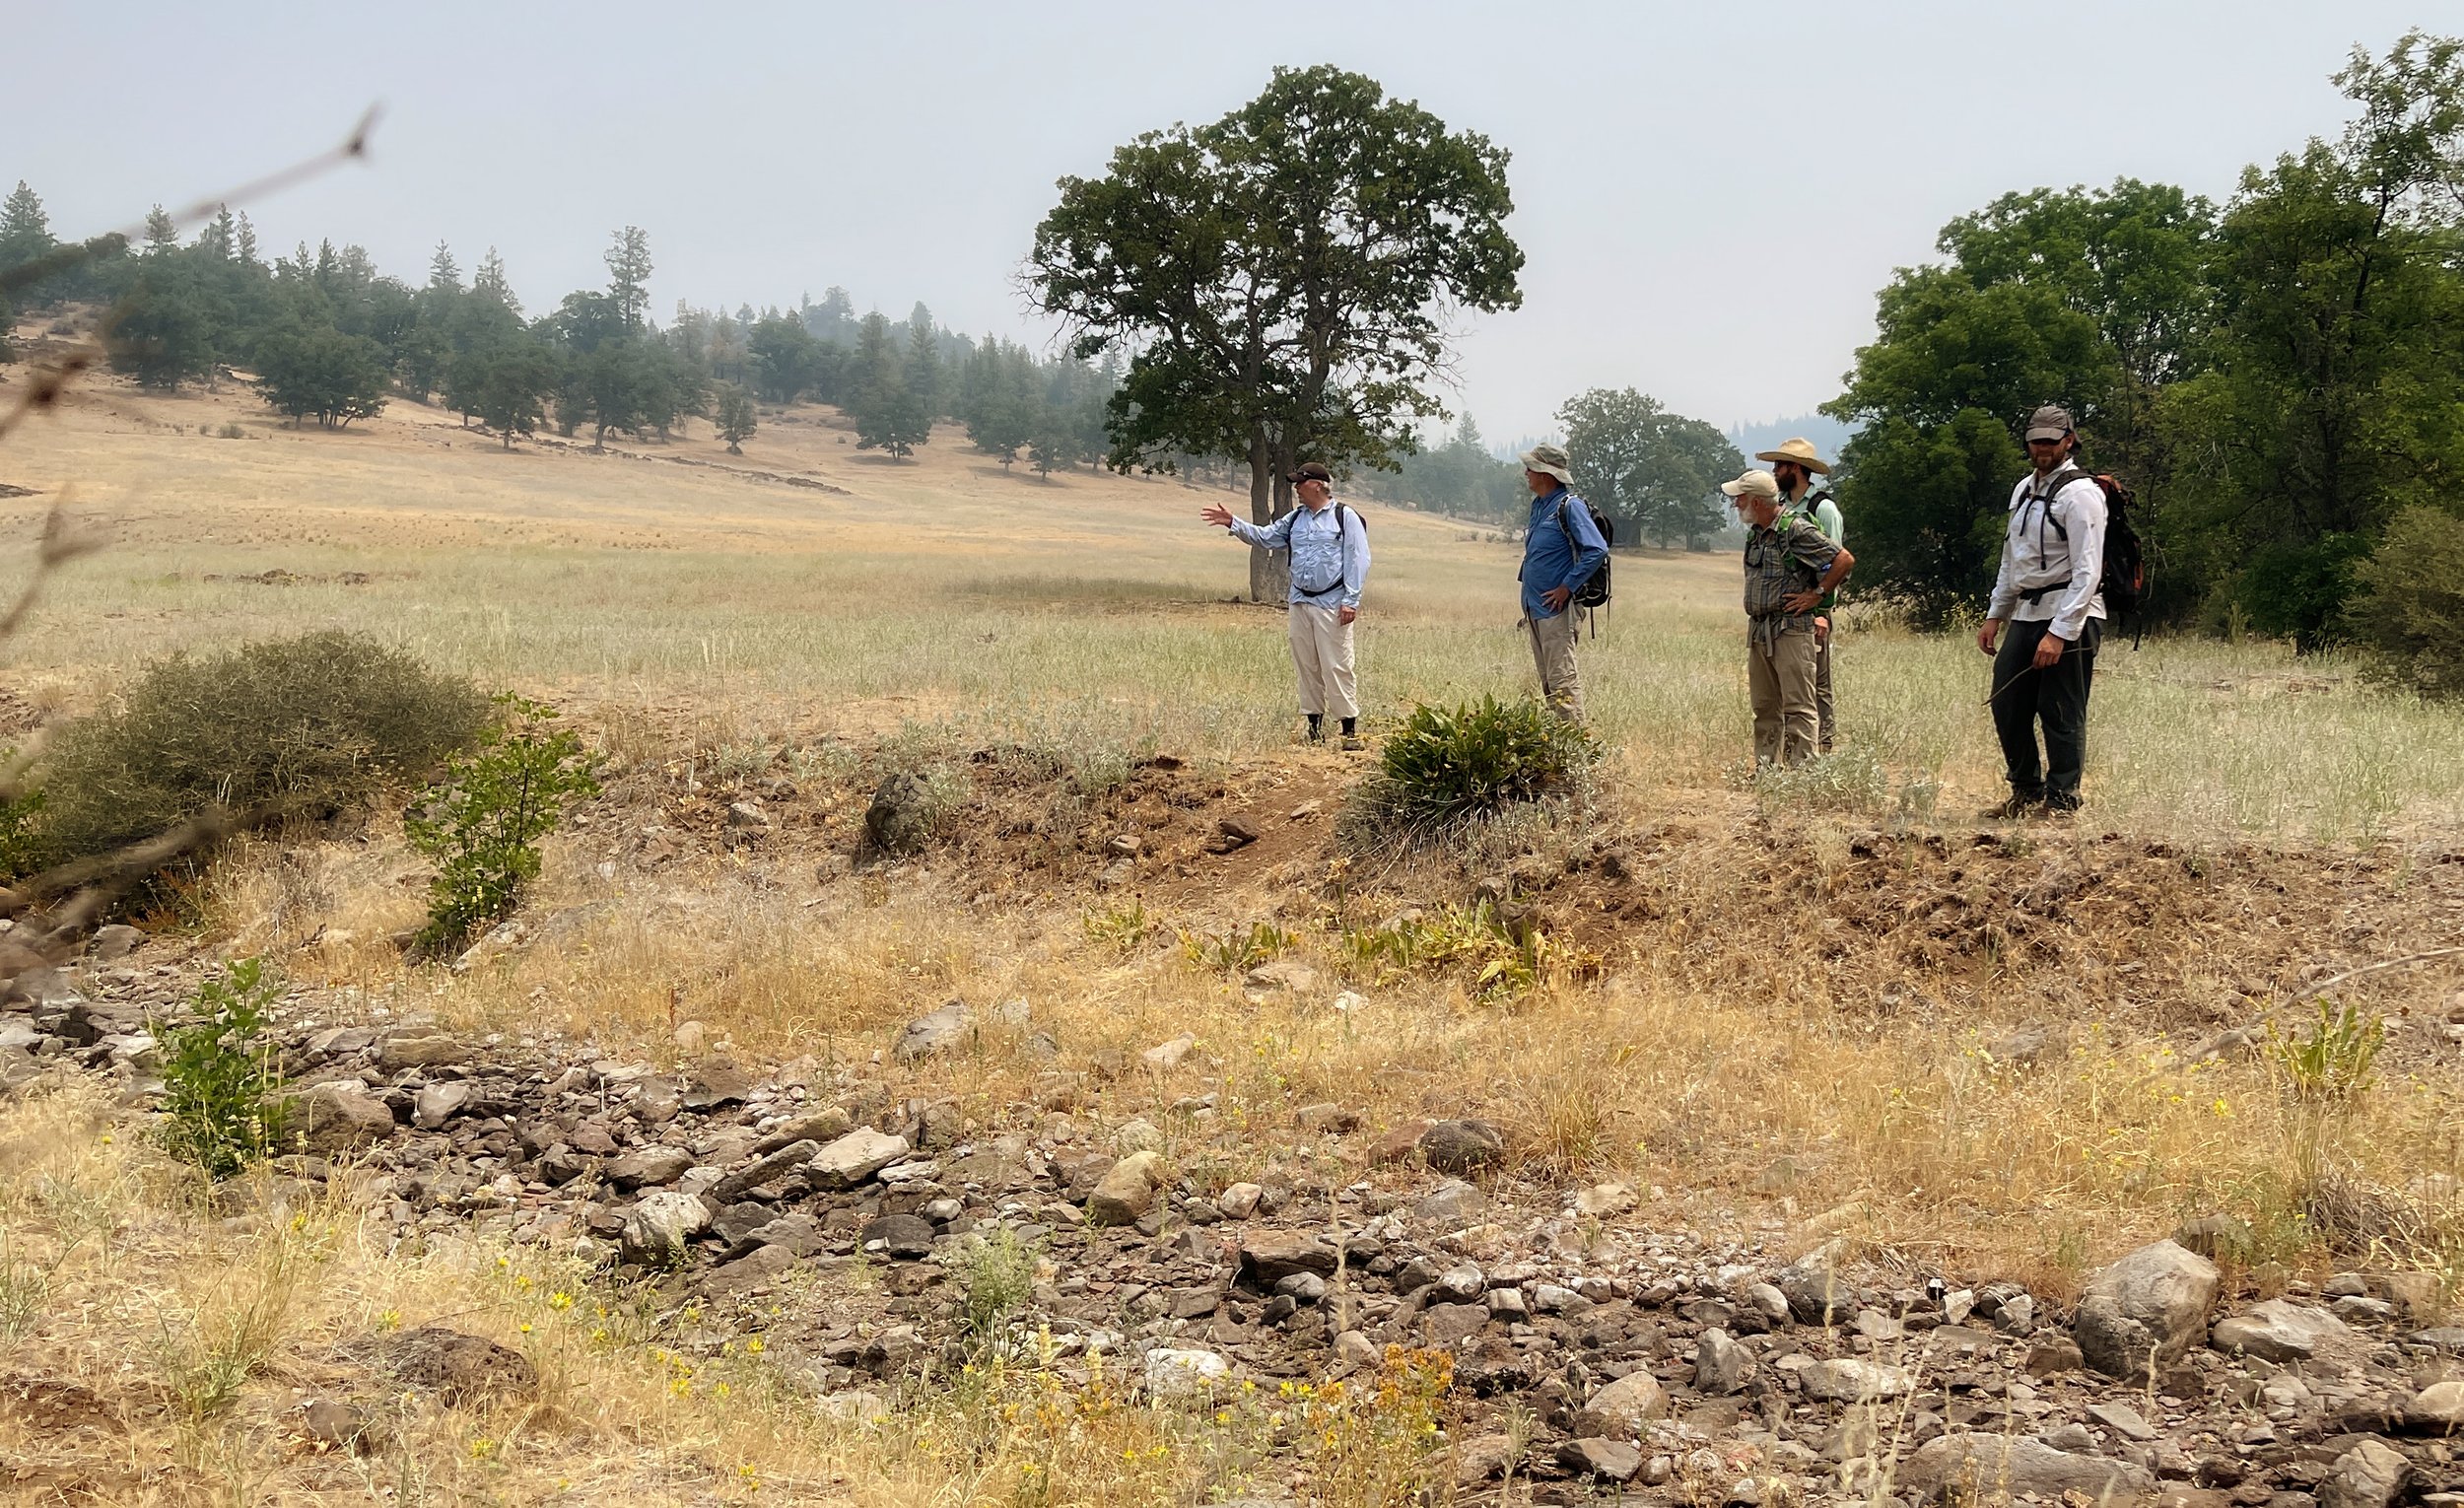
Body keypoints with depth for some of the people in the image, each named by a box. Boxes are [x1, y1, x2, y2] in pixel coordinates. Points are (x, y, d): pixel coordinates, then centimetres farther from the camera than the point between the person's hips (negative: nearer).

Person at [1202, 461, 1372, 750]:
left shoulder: (1345, 518, -5)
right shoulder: (1295, 519, 15)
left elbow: (1357, 561, -8)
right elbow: (1264, 536, 16)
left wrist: (1350, 601, -14)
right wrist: (1233, 523, 3)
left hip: (1332, 606, -7)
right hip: (1300, 603, 7)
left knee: (1337, 668, -8)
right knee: (1305, 667, 8)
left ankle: (1350, 728, -3)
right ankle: (1315, 726, 16)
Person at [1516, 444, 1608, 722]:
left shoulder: (1569, 506, -13)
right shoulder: (1539, 506, 14)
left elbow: (1597, 550, -21)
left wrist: (1566, 588, -19)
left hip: (1556, 609, -9)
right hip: (1535, 608, 9)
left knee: (1562, 678, -10)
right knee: (1548, 680, 14)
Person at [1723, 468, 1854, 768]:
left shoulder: (1796, 529, -11)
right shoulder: (1754, 534, 15)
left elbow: (1845, 561, -12)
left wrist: (1817, 594, -8)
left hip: (1790, 629, -8)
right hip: (1757, 631, 9)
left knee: (1797, 705, -9)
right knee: (1764, 707, 11)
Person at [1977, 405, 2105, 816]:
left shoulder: (2080, 493, -10)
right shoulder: (2024, 489, 16)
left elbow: (2087, 571, -16)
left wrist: (2059, 633, -22)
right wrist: (1994, 616, 18)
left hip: (2070, 619, -8)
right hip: (2025, 615, 8)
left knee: (2062, 716, -4)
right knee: (2007, 705, 10)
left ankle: (2061, 802, 6)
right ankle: (2026, 793, 24)